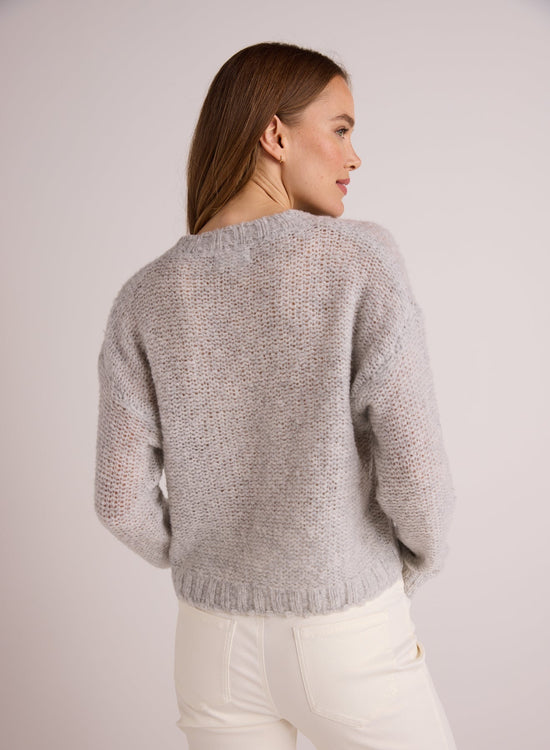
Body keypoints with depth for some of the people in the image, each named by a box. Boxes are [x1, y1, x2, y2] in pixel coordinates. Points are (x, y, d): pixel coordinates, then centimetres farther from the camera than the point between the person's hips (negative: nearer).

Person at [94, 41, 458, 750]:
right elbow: (414, 471, -20)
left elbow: (122, 497, -7)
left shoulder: (144, 300, -9)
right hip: (349, 645, -2)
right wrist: (416, 565, 3)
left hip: (214, 645, 3)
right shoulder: (361, 259, -19)